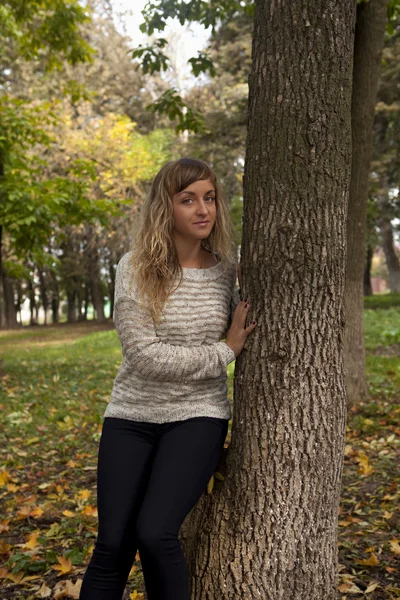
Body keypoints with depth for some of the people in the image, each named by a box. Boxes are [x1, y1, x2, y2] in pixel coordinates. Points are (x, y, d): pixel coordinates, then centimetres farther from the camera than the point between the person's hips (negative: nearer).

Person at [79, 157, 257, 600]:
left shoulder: (226, 269, -1)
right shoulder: (134, 268, -10)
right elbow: (144, 355, -16)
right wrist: (224, 352, -14)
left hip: (197, 416, 0)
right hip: (131, 416, 0)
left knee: (154, 533, -18)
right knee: (112, 544, -3)